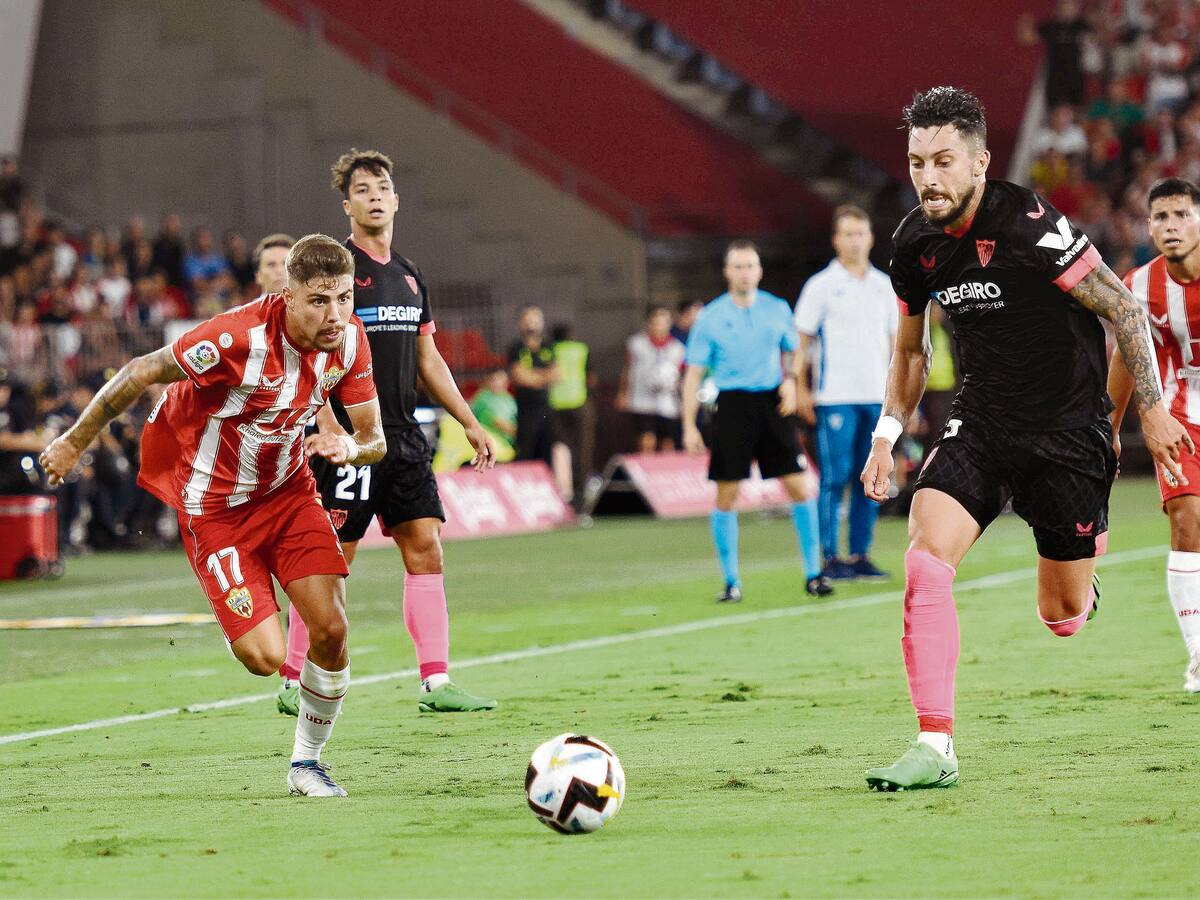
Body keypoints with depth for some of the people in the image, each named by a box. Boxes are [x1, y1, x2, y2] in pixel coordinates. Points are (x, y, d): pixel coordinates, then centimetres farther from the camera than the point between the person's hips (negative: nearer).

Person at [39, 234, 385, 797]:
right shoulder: (240, 337, -31)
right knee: (265, 658, -13)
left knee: (331, 629, -10)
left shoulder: (349, 339, -12)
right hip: (214, 506, -5)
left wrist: (350, 446, -27)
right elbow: (141, 374, -18)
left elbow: (374, 439, -2)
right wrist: (75, 443, -6)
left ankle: (306, 763, 13)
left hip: (288, 490, 5)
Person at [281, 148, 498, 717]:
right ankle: (293, 683, 6)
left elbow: (427, 357, 22)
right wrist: (328, 424, -26)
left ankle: (436, 683, 0)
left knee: (425, 549, 0)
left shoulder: (408, 276, 16)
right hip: (350, 438, -7)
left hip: (403, 436, 7)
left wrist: (470, 423, 19)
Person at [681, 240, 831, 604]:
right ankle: (731, 581, 8)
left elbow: (792, 351, 21)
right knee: (726, 495, -3)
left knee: (800, 488, -4)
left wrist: (790, 380, -1)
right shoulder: (711, 317, 0)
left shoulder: (777, 309, 7)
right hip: (732, 406, -2)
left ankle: (813, 573, 6)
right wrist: (689, 427, -4)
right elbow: (693, 373, 1)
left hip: (772, 402, 2)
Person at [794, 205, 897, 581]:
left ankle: (861, 556, 11)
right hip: (836, 398, -5)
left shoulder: (884, 286, 12)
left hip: (877, 395, 5)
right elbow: (802, 341, 0)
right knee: (835, 477, -6)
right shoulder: (820, 286, -1)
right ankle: (830, 558, -3)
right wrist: (801, 390, -7)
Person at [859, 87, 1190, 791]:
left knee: (1063, 621, 5)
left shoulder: (1030, 225, -23)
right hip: (981, 426, 4)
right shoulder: (915, 244, -3)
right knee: (925, 564, -20)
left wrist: (1152, 410, -11)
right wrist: (888, 436, 7)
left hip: (1068, 430, -4)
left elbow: (1125, 309, -14)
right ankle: (935, 748, -18)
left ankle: (1093, 547, 43)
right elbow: (911, 349, 16)